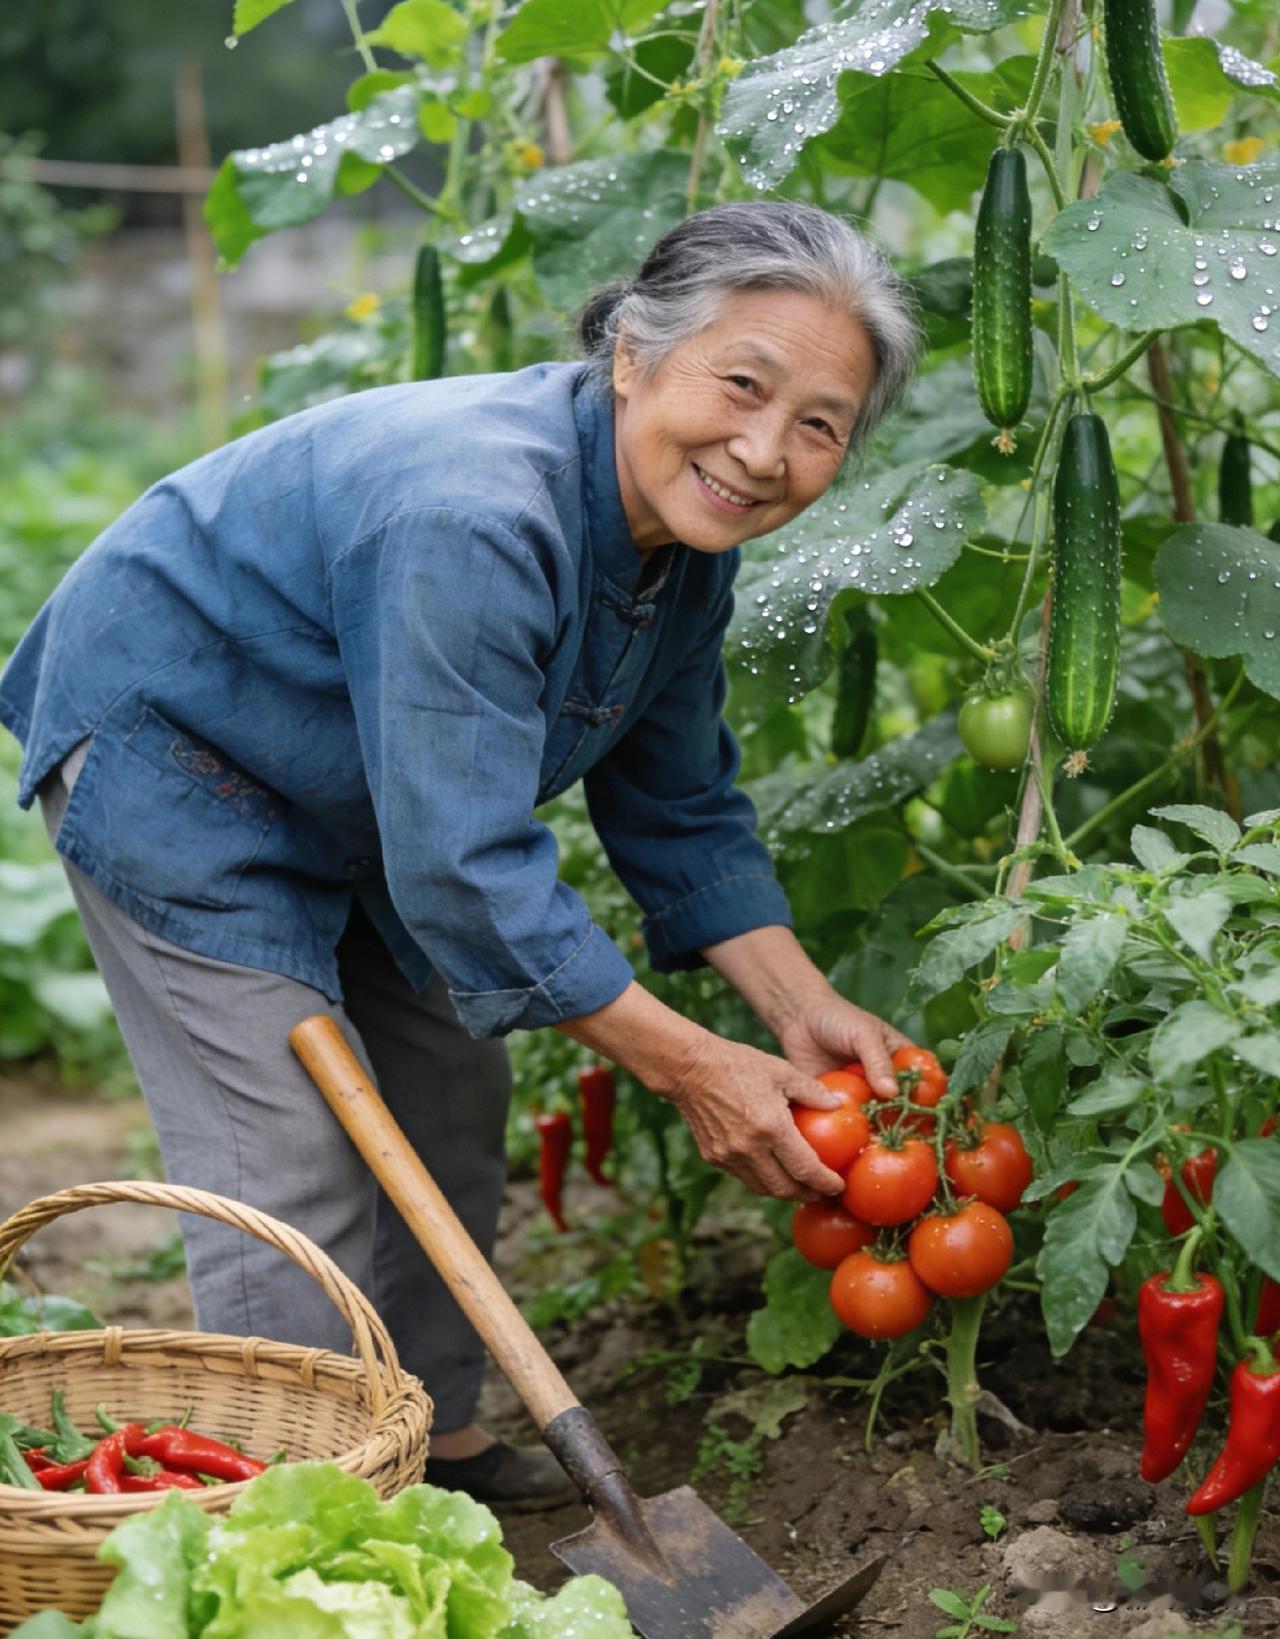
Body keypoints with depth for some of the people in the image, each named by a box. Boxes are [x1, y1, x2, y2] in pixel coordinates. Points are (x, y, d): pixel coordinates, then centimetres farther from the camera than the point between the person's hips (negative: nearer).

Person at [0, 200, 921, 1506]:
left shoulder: (689, 529, -11)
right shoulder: (470, 518, -39)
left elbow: (678, 806, -1)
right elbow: (462, 863, -37)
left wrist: (801, 1008, -12)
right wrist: (689, 1069, -32)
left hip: (353, 795, 9)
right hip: (164, 751, -9)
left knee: (451, 1102, 13)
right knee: (290, 1152, -13)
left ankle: (433, 1437, 30)